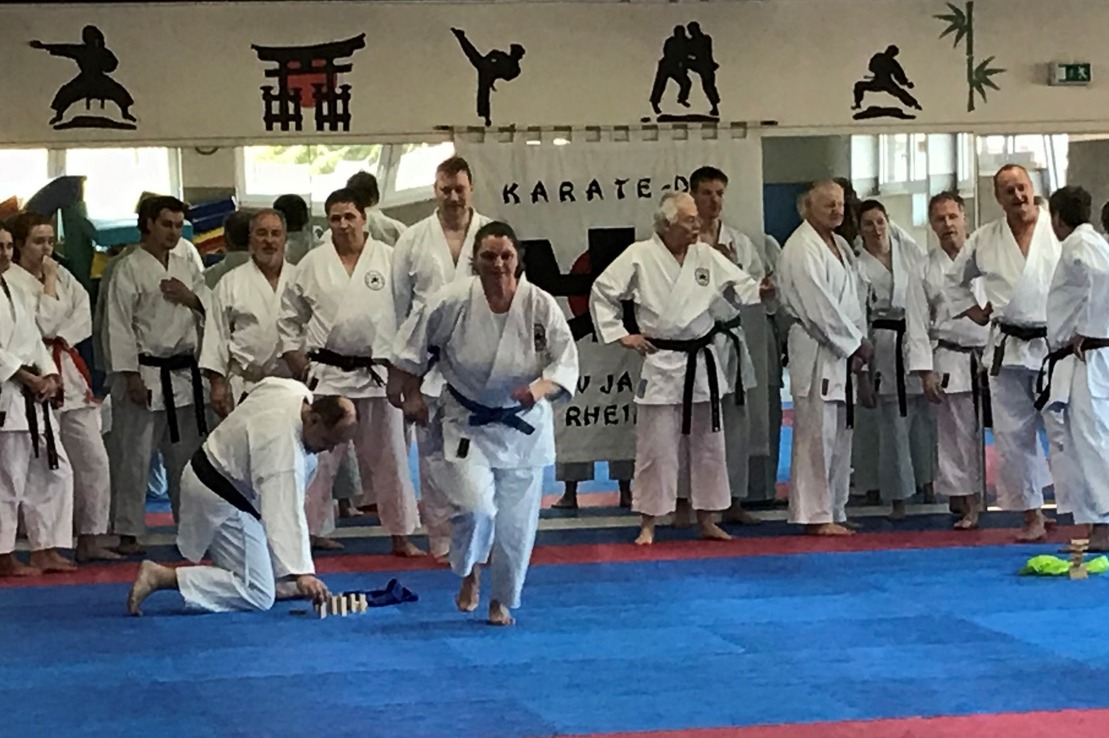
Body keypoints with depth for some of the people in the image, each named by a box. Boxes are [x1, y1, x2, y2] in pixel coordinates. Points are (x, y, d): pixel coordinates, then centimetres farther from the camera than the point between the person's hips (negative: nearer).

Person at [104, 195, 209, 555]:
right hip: (146, 374, -6)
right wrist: (131, 376, -16)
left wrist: (190, 297, -6)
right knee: (132, 457, -4)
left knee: (186, 455, 12)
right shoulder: (130, 269, -6)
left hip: (184, 374, 6)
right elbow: (120, 326, -11)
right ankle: (127, 533, 2)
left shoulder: (187, 269, 14)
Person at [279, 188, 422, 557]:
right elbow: (290, 316, 10)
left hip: (378, 373, 0)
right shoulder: (313, 263, 3)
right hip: (327, 374, 0)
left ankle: (401, 537, 19)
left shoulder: (389, 259, 0)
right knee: (318, 458, 0)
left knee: (389, 456, 9)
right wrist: (296, 359, 3)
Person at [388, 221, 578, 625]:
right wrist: (411, 394, 1)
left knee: (516, 523, 6)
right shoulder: (452, 302, -17)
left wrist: (541, 387, -31)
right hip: (467, 423, -1)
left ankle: (502, 601, 30)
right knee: (476, 508, -18)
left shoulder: (541, 306, -16)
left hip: (523, 427, 1)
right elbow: (411, 344, -2)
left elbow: (566, 364, -12)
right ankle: (469, 574, 15)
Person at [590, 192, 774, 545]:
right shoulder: (639, 257, -8)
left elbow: (740, 287, 4)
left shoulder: (707, 256, 3)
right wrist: (620, 335, -6)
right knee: (656, 446, -2)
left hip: (702, 363, 4)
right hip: (661, 364, -4)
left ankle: (706, 519, 23)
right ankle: (648, 523, 8)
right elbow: (603, 293, -3)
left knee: (707, 443, 11)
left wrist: (762, 291, -17)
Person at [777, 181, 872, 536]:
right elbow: (819, 307, -19)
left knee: (840, 434, 14)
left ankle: (834, 512, 22)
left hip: (844, 351, 10)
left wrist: (860, 342, 2)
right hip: (816, 354, -10)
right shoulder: (801, 250, -14)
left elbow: (858, 294, 16)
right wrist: (856, 343, -13)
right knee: (817, 434, -9)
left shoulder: (840, 246, 17)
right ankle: (815, 515, -5)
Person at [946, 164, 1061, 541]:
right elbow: (956, 280, 22)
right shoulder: (984, 240, 6)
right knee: (1013, 436, 6)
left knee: (1065, 430, -8)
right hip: (1008, 350, 4)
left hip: (1054, 344, -4)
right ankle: (1032, 515, 18)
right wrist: (977, 314, 11)